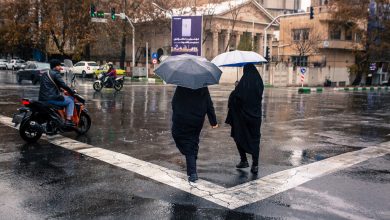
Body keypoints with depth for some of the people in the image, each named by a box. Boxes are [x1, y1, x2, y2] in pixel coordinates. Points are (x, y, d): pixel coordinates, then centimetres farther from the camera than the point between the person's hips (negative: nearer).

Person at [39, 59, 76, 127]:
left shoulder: (44, 74, 21)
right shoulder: (56, 74, -7)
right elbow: (63, 85, -14)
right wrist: (72, 92, -4)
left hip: (42, 99, 9)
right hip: (51, 98, -9)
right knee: (70, 100, 2)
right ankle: (68, 120, -7)